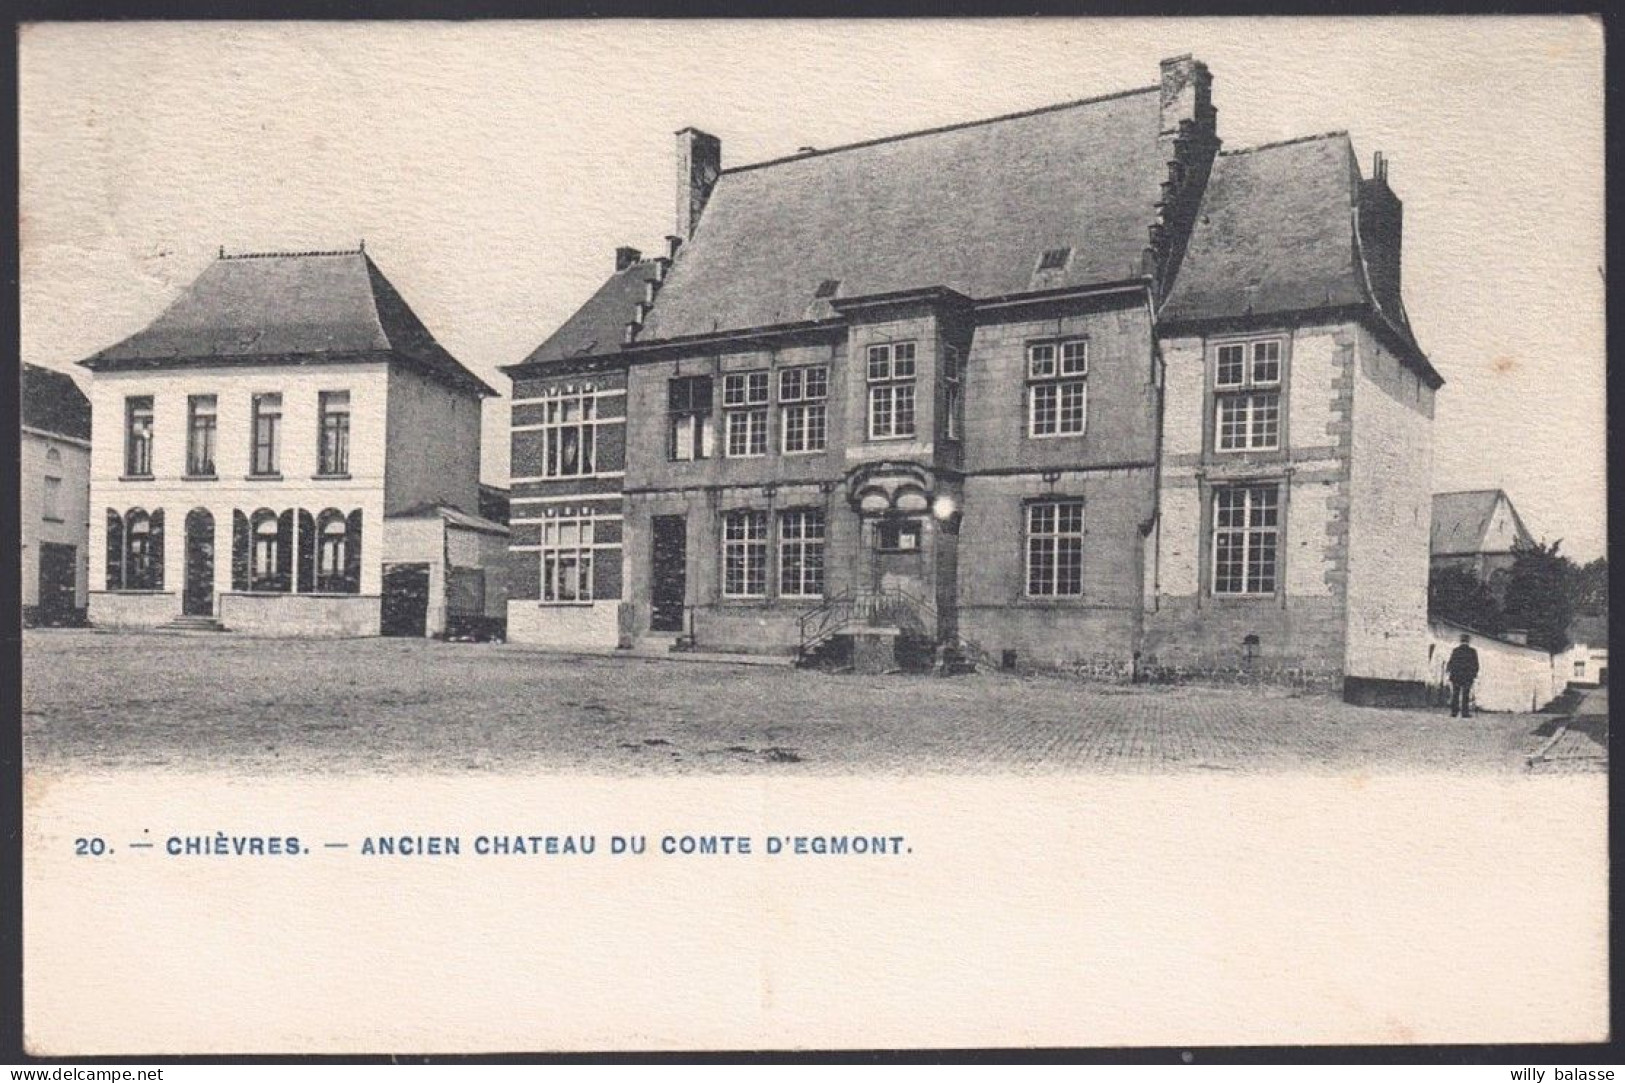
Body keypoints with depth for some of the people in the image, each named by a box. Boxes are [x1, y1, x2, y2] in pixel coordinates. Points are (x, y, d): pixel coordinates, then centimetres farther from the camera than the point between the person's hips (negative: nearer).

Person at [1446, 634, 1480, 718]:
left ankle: (1454, 712, 4)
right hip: (1468, 677, -1)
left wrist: (1447, 671, 13)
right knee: (1466, 695, 3)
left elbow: (1451, 663, -2)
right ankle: (1465, 713, 0)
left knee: (1455, 695, 6)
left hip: (1455, 676, 1)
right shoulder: (1472, 652, -4)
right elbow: (1476, 665, -1)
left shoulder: (1455, 651, -3)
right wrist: (1475, 674, 13)